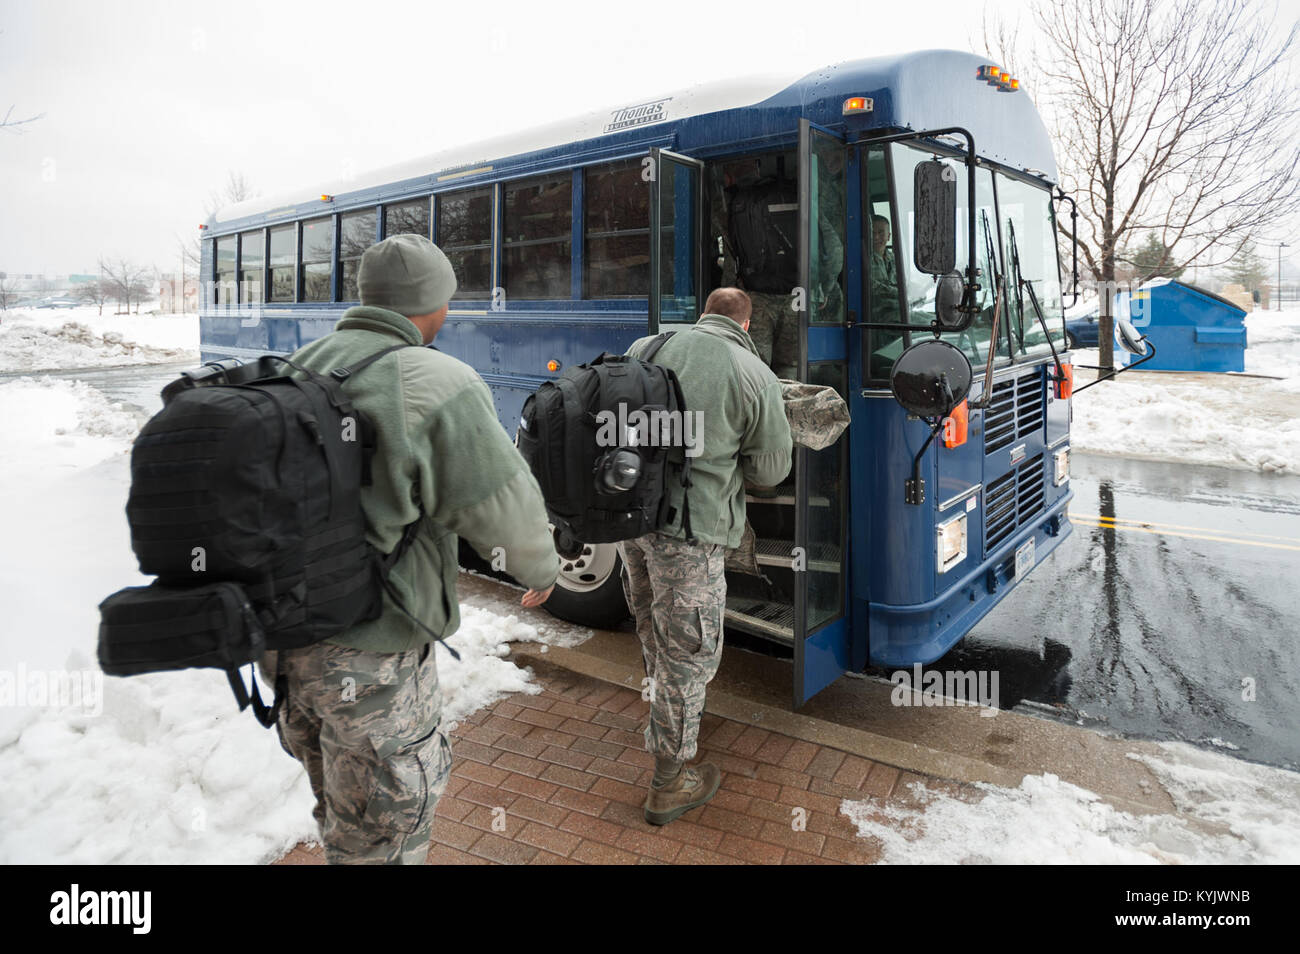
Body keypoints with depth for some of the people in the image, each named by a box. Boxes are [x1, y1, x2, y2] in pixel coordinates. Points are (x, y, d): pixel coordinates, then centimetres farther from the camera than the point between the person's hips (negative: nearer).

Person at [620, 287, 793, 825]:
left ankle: (666, 705, 54)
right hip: (689, 529, -6)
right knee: (689, 651, 6)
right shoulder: (756, 377, -7)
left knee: (652, 626, 27)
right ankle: (669, 786, 18)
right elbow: (771, 469, 0)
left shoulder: (648, 347, 6)